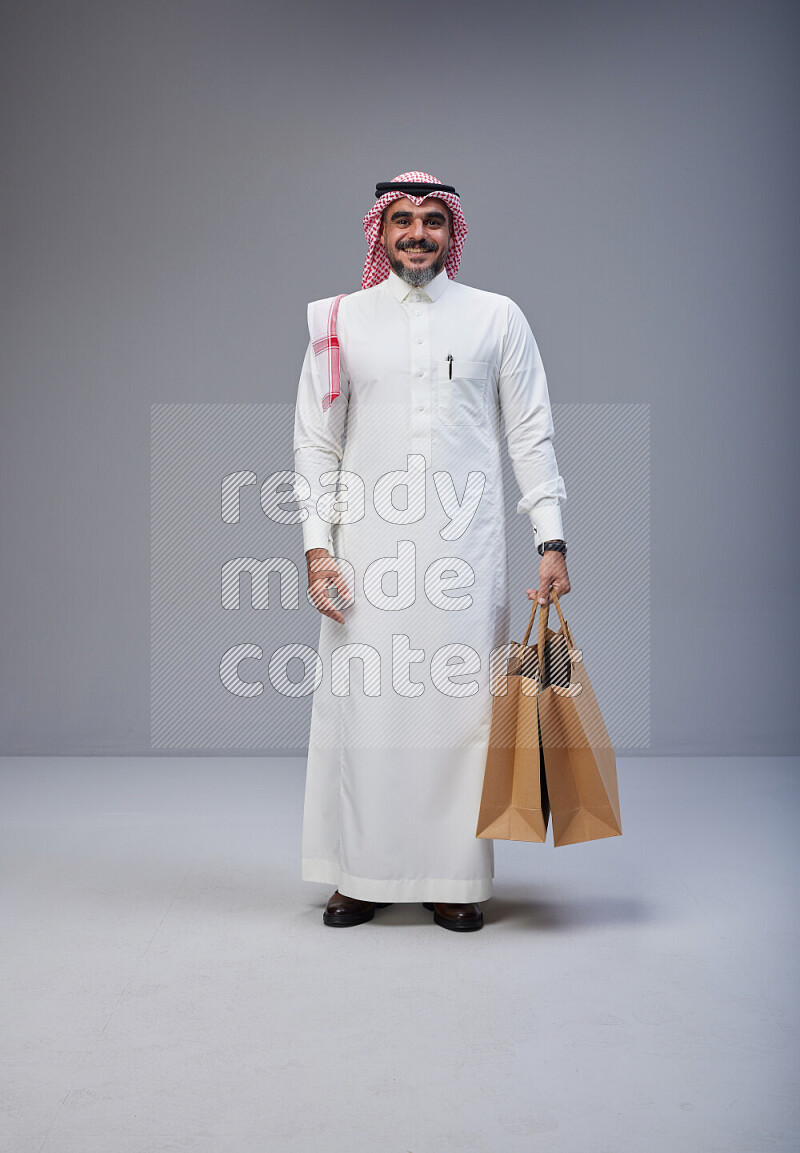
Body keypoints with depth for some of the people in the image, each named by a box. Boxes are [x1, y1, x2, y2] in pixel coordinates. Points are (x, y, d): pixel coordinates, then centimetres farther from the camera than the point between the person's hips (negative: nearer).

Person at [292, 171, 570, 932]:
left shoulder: (498, 318, 8)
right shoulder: (341, 321, 9)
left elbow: (531, 435, 6)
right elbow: (316, 442, 8)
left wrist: (551, 540, -2)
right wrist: (317, 545, -2)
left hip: (464, 546, 0)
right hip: (367, 545, 1)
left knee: (459, 705, 0)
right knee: (363, 704, 1)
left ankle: (453, 878, 12)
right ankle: (363, 875, 14)